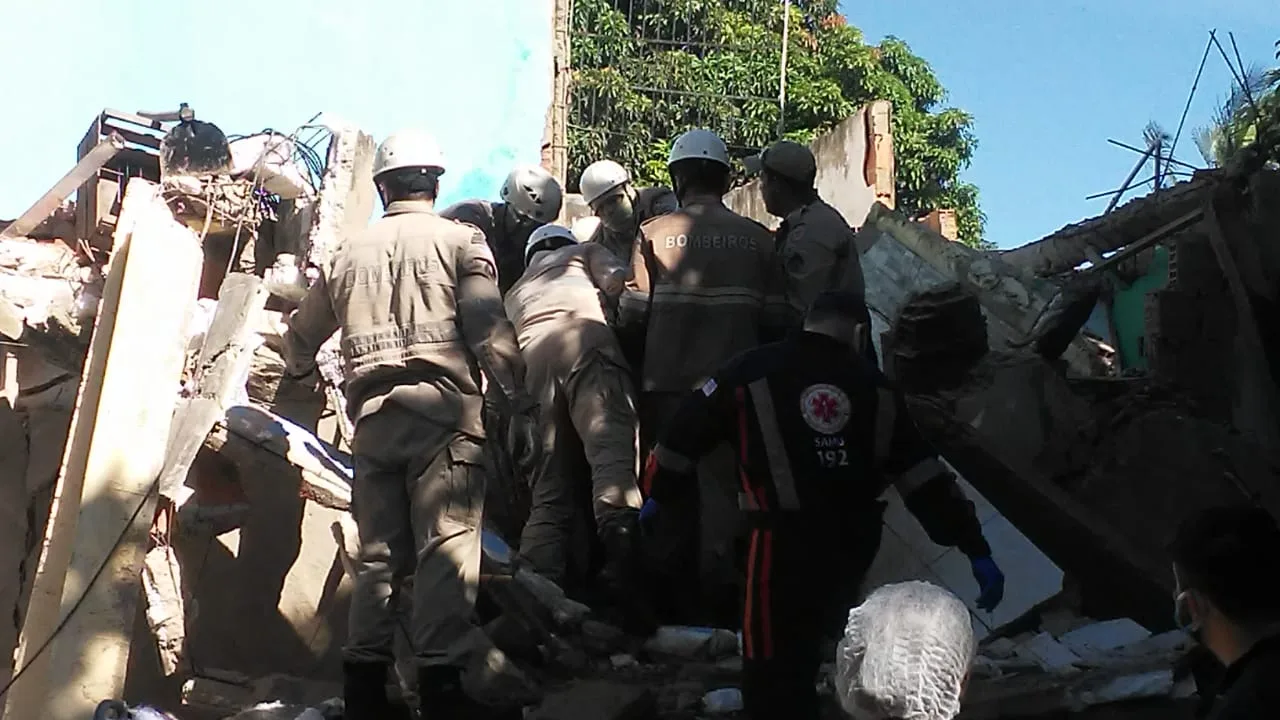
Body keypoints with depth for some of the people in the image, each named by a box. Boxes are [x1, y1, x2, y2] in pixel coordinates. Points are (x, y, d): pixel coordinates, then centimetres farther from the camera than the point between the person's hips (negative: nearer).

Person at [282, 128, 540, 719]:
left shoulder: (351, 251, 18)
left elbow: (301, 333, 29)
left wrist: (300, 368, 51)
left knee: (380, 552, 11)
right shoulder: (460, 239, 6)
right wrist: (520, 405, -5)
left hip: (372, 415, 5)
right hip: (442, 409, -4)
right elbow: (489, 332, -7)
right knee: (447, 546, -7)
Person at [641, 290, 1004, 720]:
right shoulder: (875, 388, 7)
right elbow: (924, 475, 3)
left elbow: (688, 431, 9)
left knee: (773, 669, 3)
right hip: (856, 540, 4)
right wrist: (976, 549, 4)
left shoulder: (751, 372, 1)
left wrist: (660, 494, 25)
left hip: (786, 540, -4)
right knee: (805, 642, 27)